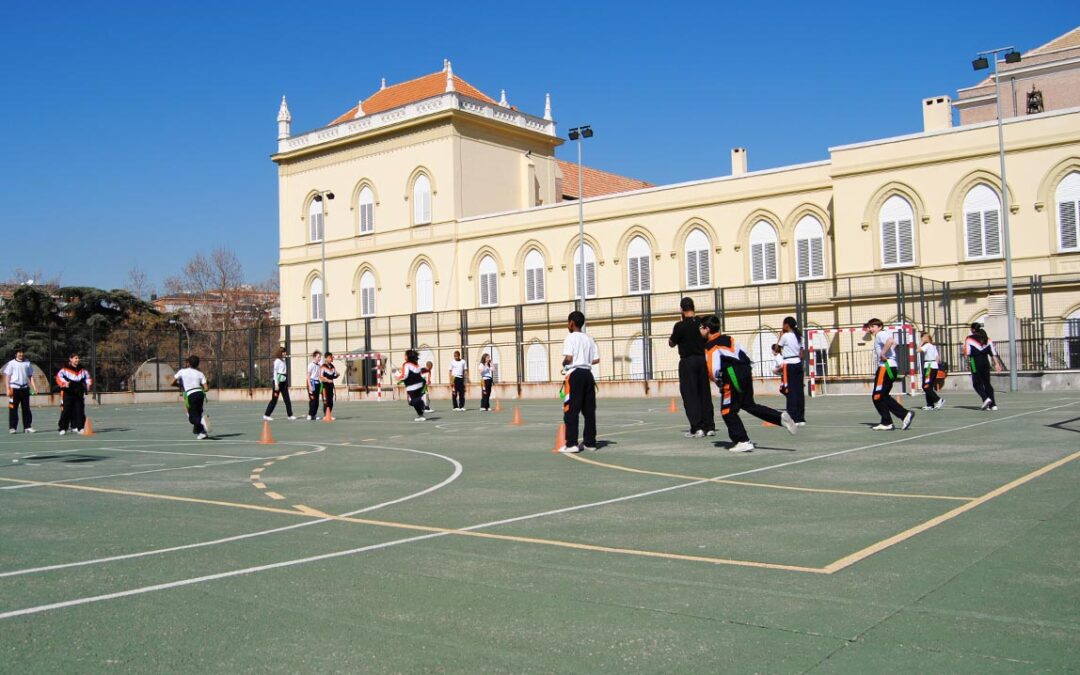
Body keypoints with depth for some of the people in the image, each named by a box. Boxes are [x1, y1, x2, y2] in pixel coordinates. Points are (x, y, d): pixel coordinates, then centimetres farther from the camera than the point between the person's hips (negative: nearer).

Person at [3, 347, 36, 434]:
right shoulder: (11, 363, 1)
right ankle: (12, 427, 3)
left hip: (25, 388, 3)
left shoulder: (28, 363, 11)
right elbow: (7, 376, 0)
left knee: (26, 408, 5)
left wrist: (34, 387, 4)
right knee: (13, 408, -2)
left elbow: (30, 376, 14)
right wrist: (8, 389, -7)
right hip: (14, 388, -3)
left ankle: (27, 427, 9)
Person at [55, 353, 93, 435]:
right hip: (68, 393, -5)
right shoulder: (65, 369, -2)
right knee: (66, 410, -5)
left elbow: (88, 377, 21)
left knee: (79, 410, 3)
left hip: (79, 394, 5)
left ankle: (78, 427, 10)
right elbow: (59, 376, -12)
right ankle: (63, 428, 1)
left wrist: (88, 384, 2)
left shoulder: (82, 370, 13)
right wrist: (64, 383, -28)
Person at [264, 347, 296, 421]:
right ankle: (266, 415, 5)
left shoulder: (283, 360, 14)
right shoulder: (277, 360, -10)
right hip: (278, 381, -8)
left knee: (287, 399, 6)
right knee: (274, 399, -3)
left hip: (284, 381, 8)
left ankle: (290, 415, 9)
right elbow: (275, 372, -13)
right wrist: (276, 384, -18)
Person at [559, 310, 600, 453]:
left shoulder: (570, 338, -6)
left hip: (574, 374, -7)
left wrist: (563, 364, 3)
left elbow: (568, 358, -17)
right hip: (587, 373, 7)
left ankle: (571, 443, -10)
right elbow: (596, 359, 9)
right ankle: (590, 442, 11)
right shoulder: (589, 339, 13)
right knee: (589, 409, 8)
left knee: (571, 410, -5)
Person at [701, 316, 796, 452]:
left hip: (732, 378, -8)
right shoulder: (729, 339, 15)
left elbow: (715, 370, -13)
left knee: (728, 412, 2)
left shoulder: (711, 347, -6)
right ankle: (781, 417, 12)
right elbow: (745, 355, 15)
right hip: (746, 372, 8)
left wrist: (720, 384, 2)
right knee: (749, 404, 22)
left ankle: (743, 442, -3)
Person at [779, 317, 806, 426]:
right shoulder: (799, 336, 10)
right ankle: (801, 418, 9)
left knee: (791, 392, -5)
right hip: (798, 364, 7)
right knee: (799, 391, 7)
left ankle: (793, 419, -6)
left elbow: (777, 349, 3)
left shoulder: (785, 336, -10)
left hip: (789, 365, -7)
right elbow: (801, 354, 12)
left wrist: (781, 335, 6)